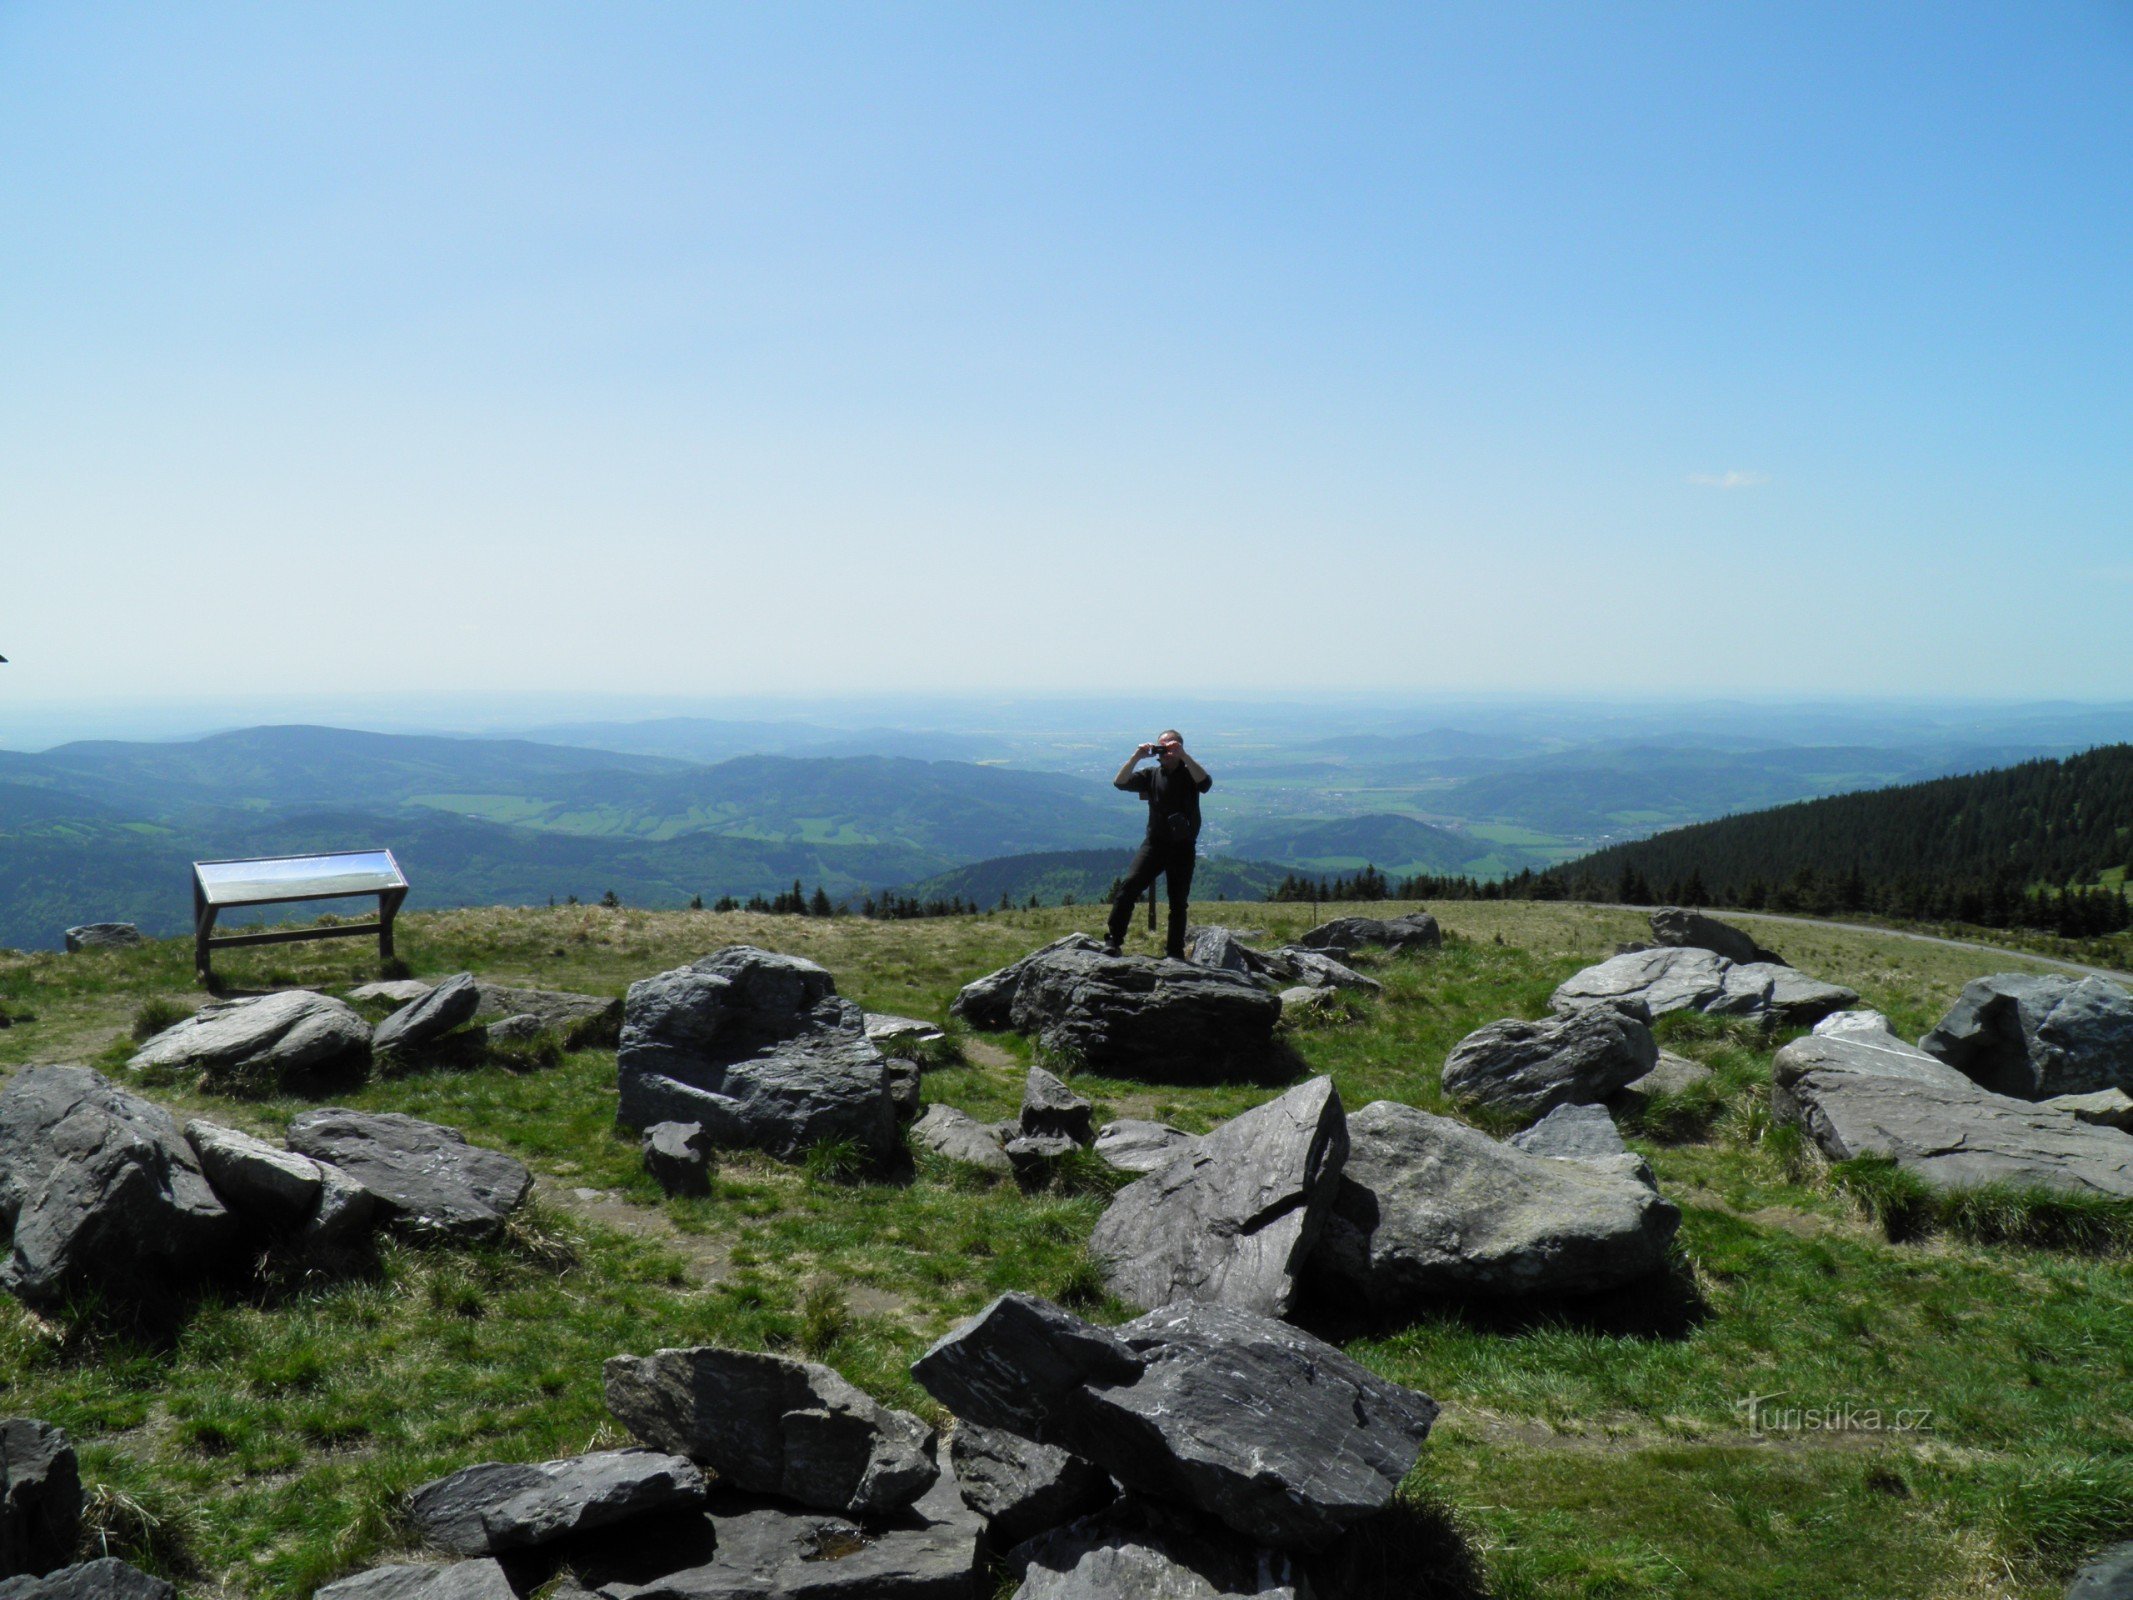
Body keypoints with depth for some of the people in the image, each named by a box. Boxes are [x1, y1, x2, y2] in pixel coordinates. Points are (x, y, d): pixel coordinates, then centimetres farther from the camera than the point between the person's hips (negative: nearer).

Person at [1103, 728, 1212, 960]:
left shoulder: (1189, 774, 2)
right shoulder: (1151, 775, 8)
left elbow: (1205, 783, -21)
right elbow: (1120, 782, -4)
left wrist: (1183, 756, -26)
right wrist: (1136, 757, -15)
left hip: (1183, 847, -1)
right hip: (1154, 843, 1)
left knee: (1178, 902, 4)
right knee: (1129, 885, -17)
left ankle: (1176, 953, 13)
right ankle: (1113, 941, -14)